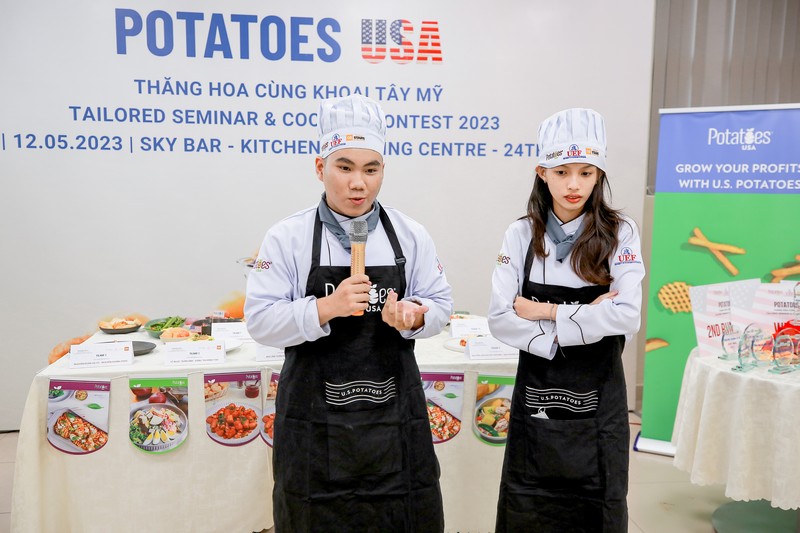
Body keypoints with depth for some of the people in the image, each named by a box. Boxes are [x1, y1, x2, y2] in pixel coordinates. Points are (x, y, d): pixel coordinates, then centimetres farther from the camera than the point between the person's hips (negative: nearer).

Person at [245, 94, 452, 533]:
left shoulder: (411, 236, 2)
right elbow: (260, 321, -9)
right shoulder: (287, 238, -5)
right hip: (315, 421, -1)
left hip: (395, 414, 2)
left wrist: (414, 316, -17)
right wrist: (325, 308, -23)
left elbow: (439, 305, 5)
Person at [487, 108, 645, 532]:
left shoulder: (619, 234, -4)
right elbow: (500, 320, -9)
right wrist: (585, 320, -14)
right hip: (535, 395, 1)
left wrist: (547, 312, -14)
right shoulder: (521, 235, -2)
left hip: (597, 398, -1)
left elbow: (626, 316, -17)